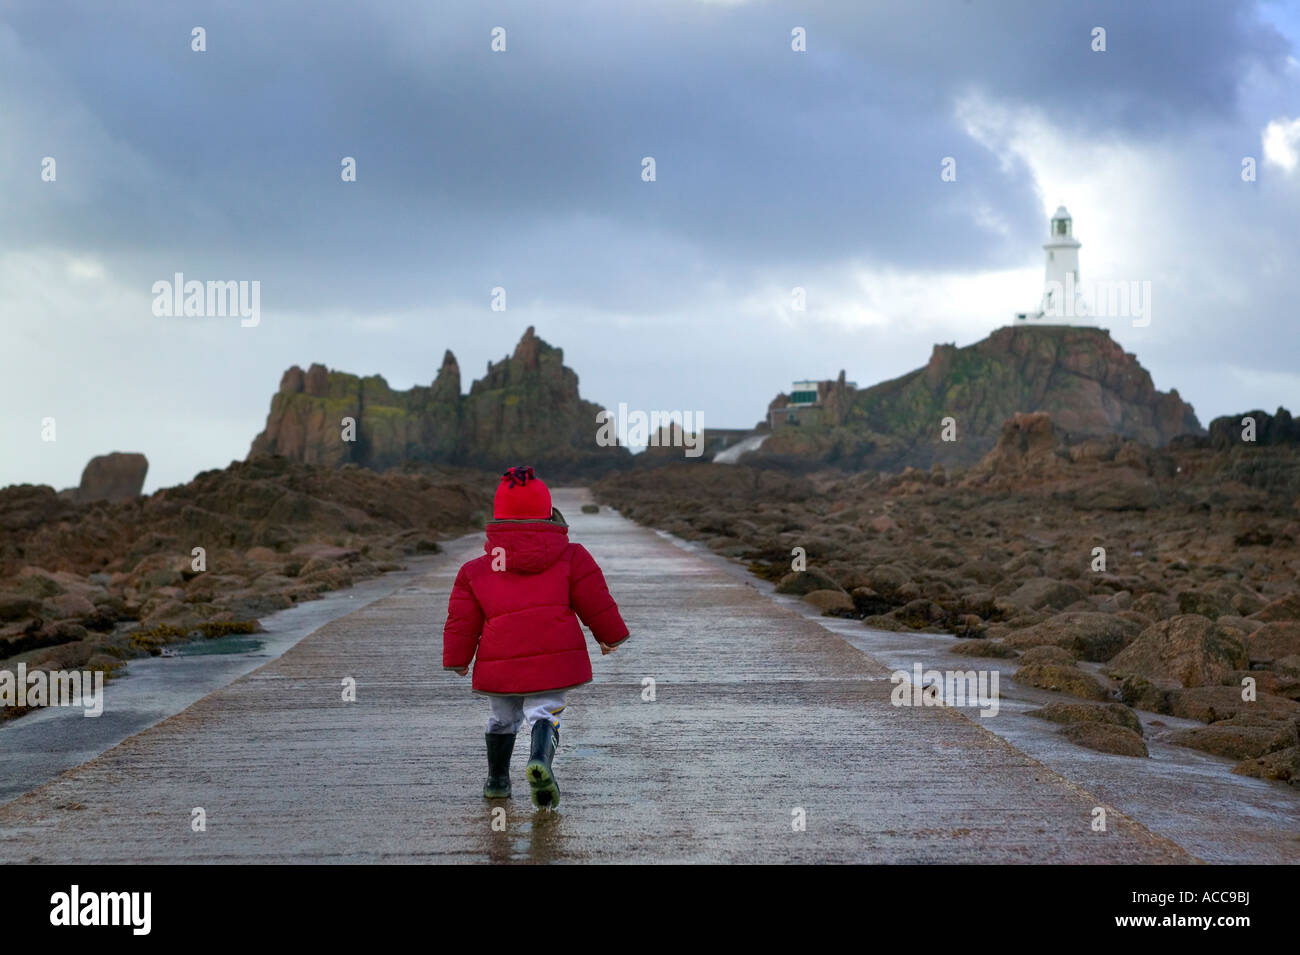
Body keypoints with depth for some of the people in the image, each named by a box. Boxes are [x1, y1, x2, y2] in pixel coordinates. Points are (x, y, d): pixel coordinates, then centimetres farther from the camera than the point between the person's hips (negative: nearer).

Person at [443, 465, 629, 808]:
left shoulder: (477, 569, 12)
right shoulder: (571, 557, 8)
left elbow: (463, 619, 13)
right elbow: (595, 602, 9)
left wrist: (457, 659, 23)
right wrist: (611, 636, 23)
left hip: (501, 662, 2)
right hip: (554, 655, -2)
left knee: (502, 716, 22)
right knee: (544, 712, 0)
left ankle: (497, 780, 35)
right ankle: (540, 759, -30)